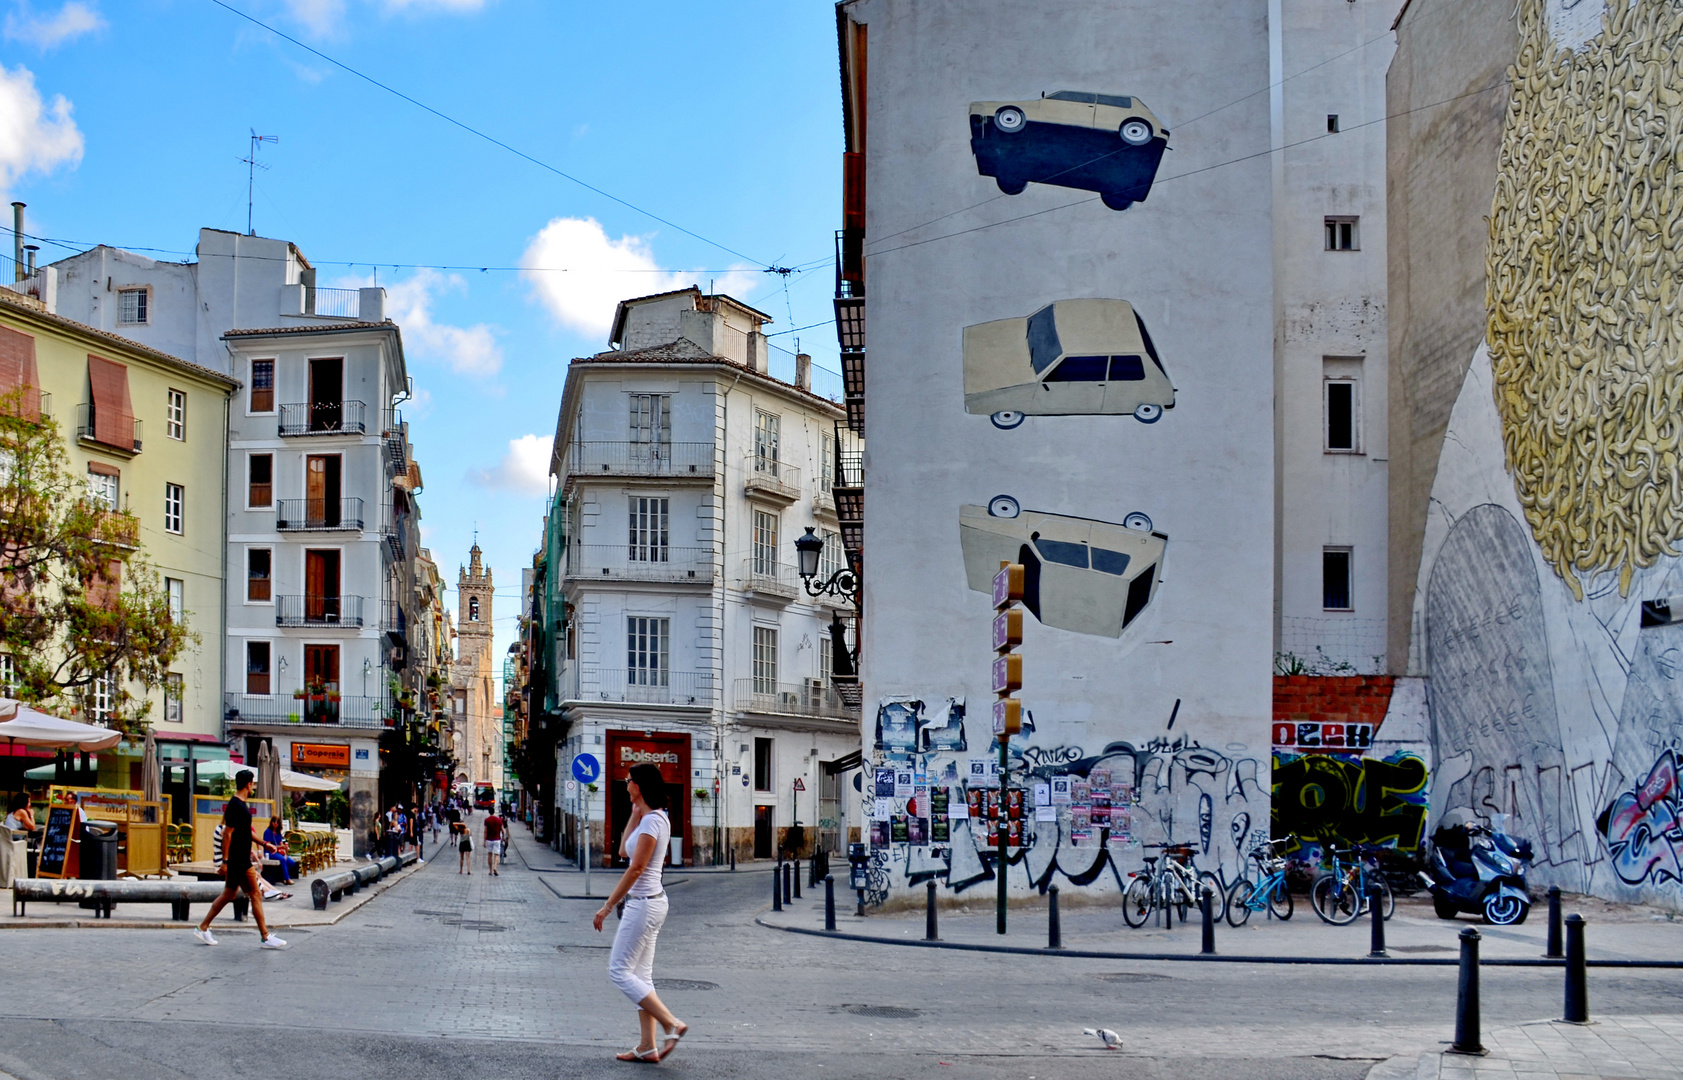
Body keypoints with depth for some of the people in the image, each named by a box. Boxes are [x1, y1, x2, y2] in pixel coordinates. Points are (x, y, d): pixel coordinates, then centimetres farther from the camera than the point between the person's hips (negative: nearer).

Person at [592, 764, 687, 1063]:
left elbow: (635, 868, -21)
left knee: (619, 970, -6)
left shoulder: (652, 821, -18)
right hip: (649, 902, 10)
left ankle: (672, 1024, -9)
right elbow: (624, 850, 16)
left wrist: (608, 906, -18)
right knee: (640, 975, 11)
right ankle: (647, 1046, 11)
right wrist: (635, 814, 11)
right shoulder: (652, 818, 12)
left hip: (644, 904, -10)